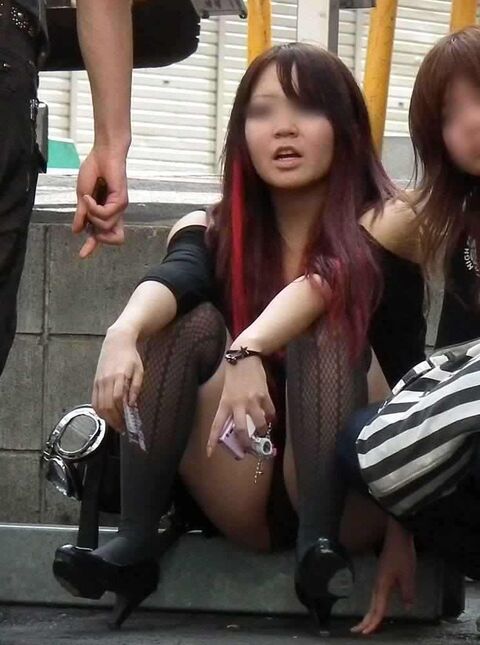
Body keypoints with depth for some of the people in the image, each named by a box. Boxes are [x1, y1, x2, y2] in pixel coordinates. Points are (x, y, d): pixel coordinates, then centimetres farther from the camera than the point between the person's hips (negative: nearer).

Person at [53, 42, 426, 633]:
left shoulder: (387, 223, -3)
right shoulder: (210, 230, 4)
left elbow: (321, 286, -25)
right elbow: (174, 279, -20)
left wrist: (248, 350, -45)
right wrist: (123, 332, -43)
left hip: (352, 497, -2)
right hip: (244, 502, 3)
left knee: (325, 327, -24)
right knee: (190, 322, -18)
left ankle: (321, 541, -36)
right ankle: (134, 543, -29)